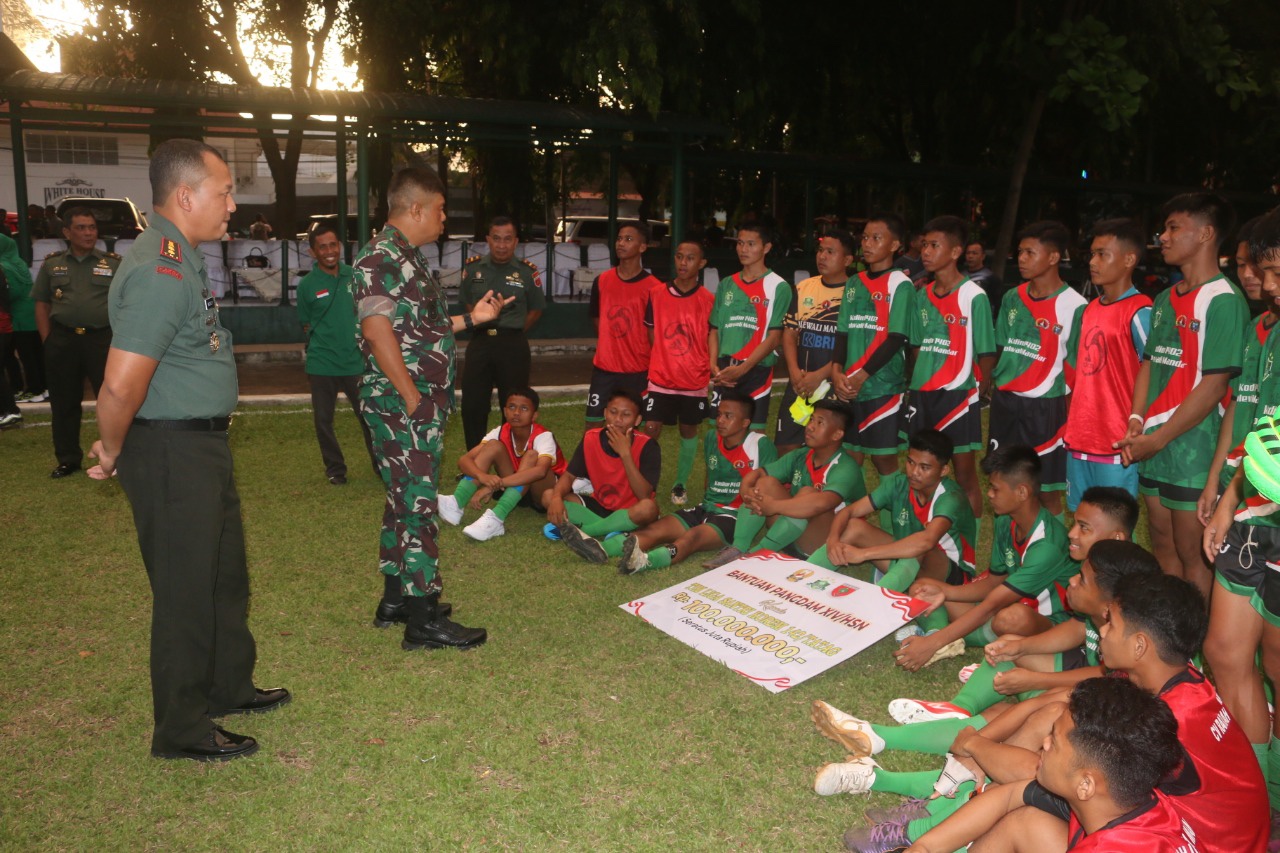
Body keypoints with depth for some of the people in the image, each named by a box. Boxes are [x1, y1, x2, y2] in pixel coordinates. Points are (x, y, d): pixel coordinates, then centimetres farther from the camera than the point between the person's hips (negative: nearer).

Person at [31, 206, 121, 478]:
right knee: (64, 402, 9)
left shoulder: (114, 263, 4)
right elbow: (42, 304, 12)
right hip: (62, 341, 2)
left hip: (102, 339, -2)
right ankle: (68, 459, 21)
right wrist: (48, 341, 3)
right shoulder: (52, 264, 10)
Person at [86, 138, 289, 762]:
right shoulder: (162, 272, -23)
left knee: (225, 573, 22)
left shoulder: (183, 260, 10)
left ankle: (228, 687, 40)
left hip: (202, 443, 10)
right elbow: (120, 388, -28)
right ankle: (183, 730, 21)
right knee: (186, 589, 4)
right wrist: (113, 454, -11)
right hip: (171, 451, -10)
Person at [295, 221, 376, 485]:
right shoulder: (307, 285, -3)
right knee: (323, 420, 7)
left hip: (356, 362, 1)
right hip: (322, 364, -1)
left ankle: (381, 465, 20)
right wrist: (320, 347, 1)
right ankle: (334, 468, 24)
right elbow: (306, 325, 8)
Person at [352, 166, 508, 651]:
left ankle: (396, 598, 27)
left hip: (422, 404, 10)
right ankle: (422, 618, 2)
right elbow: (377, 329, -22)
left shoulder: (408, 257, 17)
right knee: (416, 503, -6)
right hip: (400, 405, -10)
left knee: (405, 499, 16)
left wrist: (470, 319, 20)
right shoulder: (381, 257, -14)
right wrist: (412, 397, -22)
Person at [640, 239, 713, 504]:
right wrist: (659, 364, 5)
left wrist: (710, 369, -4)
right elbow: (651, 334, 8)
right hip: (660, 379, 1)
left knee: (688, 432, 11)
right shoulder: (657, 293, 0)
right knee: (650, 430, -5)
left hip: (695, 381, 0)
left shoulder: (708, 300, -5)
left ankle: (680, 485, 25)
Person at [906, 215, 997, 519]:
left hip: (958, 395, -6)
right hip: (922, 395, 6)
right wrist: (918, 384, 7)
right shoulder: (923, 296, 9)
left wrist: (979, 391, -6)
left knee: (965, 477, 2)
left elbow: (986, 354, -7)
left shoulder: (973, 296, -9)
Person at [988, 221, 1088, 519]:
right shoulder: (1012, 298, 7)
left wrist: (1067, 414, -10)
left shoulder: (1073, 305, -10)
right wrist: (994, 386, 9)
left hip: (1044, 407, -5)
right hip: (1004, 402, 6)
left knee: (1047, 492, 1)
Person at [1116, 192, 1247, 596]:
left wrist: (1157, 440, -14)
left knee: (1191, 553, 2)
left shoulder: (1222, 300, -11)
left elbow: (1214, 384, -16)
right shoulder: (1165, 300, 13)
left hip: (1192, 446, -8)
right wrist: (1136, 422, 0)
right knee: (1162, 544, 16)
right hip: (1151, 447, 8)